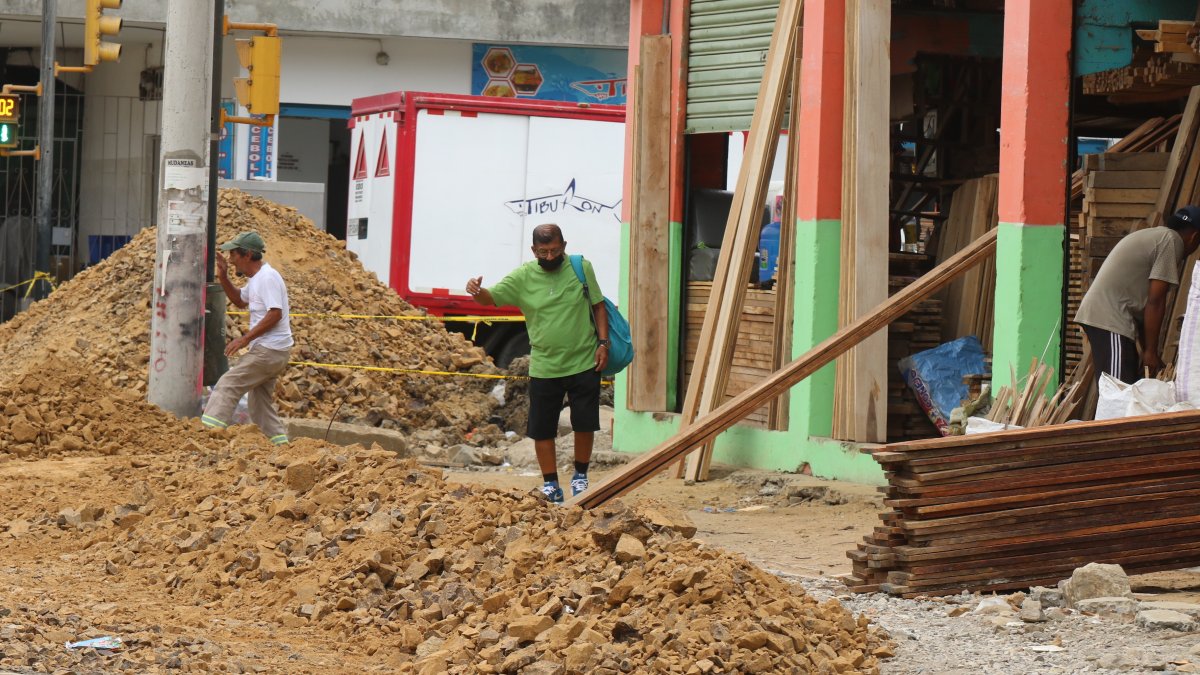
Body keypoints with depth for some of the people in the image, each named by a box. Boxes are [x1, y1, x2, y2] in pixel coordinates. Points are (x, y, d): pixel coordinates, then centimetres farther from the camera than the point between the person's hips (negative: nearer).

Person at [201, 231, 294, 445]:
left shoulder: (267, 278, -15)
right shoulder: (256, 279, 16)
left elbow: (275, 314, -24)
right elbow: (240, 300, 32)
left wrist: (246, 338, -24)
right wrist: (223, 277, 17)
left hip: (269, 350, -10)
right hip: (271, 352, 10)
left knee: (228, 385, -15)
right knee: (261, 402, 16)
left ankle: (208, 429, -23)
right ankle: (280, 443, 17)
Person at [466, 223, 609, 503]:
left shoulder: (581, 268, -4)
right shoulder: (523, 276, -6)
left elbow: (598, 306, 5)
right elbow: (491, 298, -11)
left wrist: (603, 343, -3)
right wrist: (477, 292, -35)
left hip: (584, 364, 0)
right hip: (544, 368, 0)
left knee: (585, 424, 7)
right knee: (542, 429, 4)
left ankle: (580, 476, 27)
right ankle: (550, 483, 17)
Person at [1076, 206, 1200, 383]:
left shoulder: (1153, 236, 24)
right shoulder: (1172, 241, -6)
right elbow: (1155, 301, -12)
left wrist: (1148, 350, 24)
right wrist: (1150, 351, -8)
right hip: (1110, 320, -10)